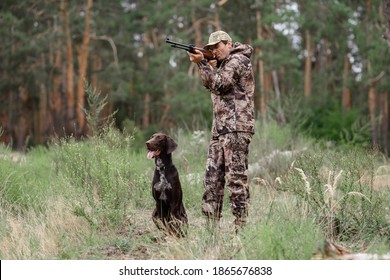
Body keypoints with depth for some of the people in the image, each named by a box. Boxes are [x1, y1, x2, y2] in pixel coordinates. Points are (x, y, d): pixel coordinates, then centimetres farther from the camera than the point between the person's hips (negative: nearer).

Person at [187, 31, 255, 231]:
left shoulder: (238, 60, -5)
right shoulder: (223, 63, 24)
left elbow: (219, 84, -16)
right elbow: (211, 86, 20)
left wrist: (201, 63, -15)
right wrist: (207, 66, 7)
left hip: (236, 128, -10)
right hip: (219, 129, 10)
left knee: (236, 178, -10)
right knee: (212, 177, 6)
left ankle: (241, 226, -9)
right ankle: (211, 224, 8)